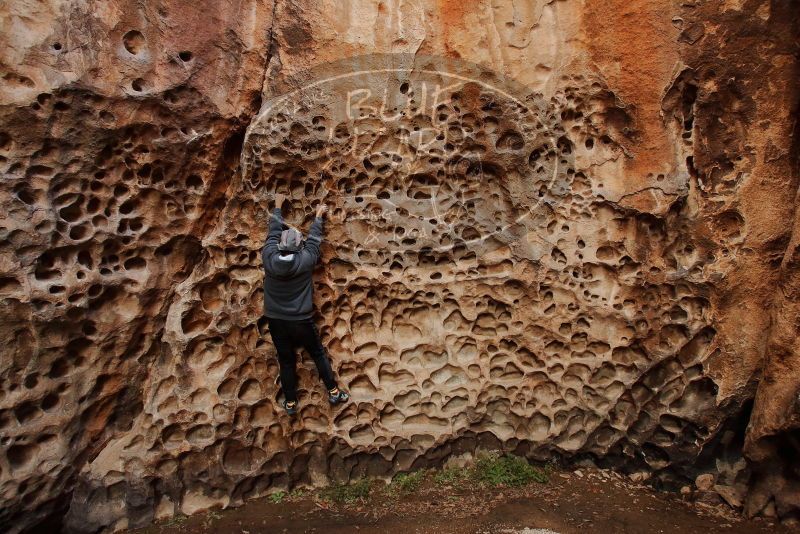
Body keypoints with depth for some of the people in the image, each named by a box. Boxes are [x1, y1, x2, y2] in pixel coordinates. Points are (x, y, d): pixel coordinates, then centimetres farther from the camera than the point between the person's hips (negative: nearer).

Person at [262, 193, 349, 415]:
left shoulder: (269, 258, -8)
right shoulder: (306, 260, -12)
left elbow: (273, 232, 8)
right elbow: (314, 238, 5)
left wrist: (278, 206, 23)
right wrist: (319, 215, 21)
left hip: (276, 321, 2)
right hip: (301, 321, -2)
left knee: (286, 361, 13)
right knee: (319, 354, 14)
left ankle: (290, 402, 23)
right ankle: (333, 392, 19)